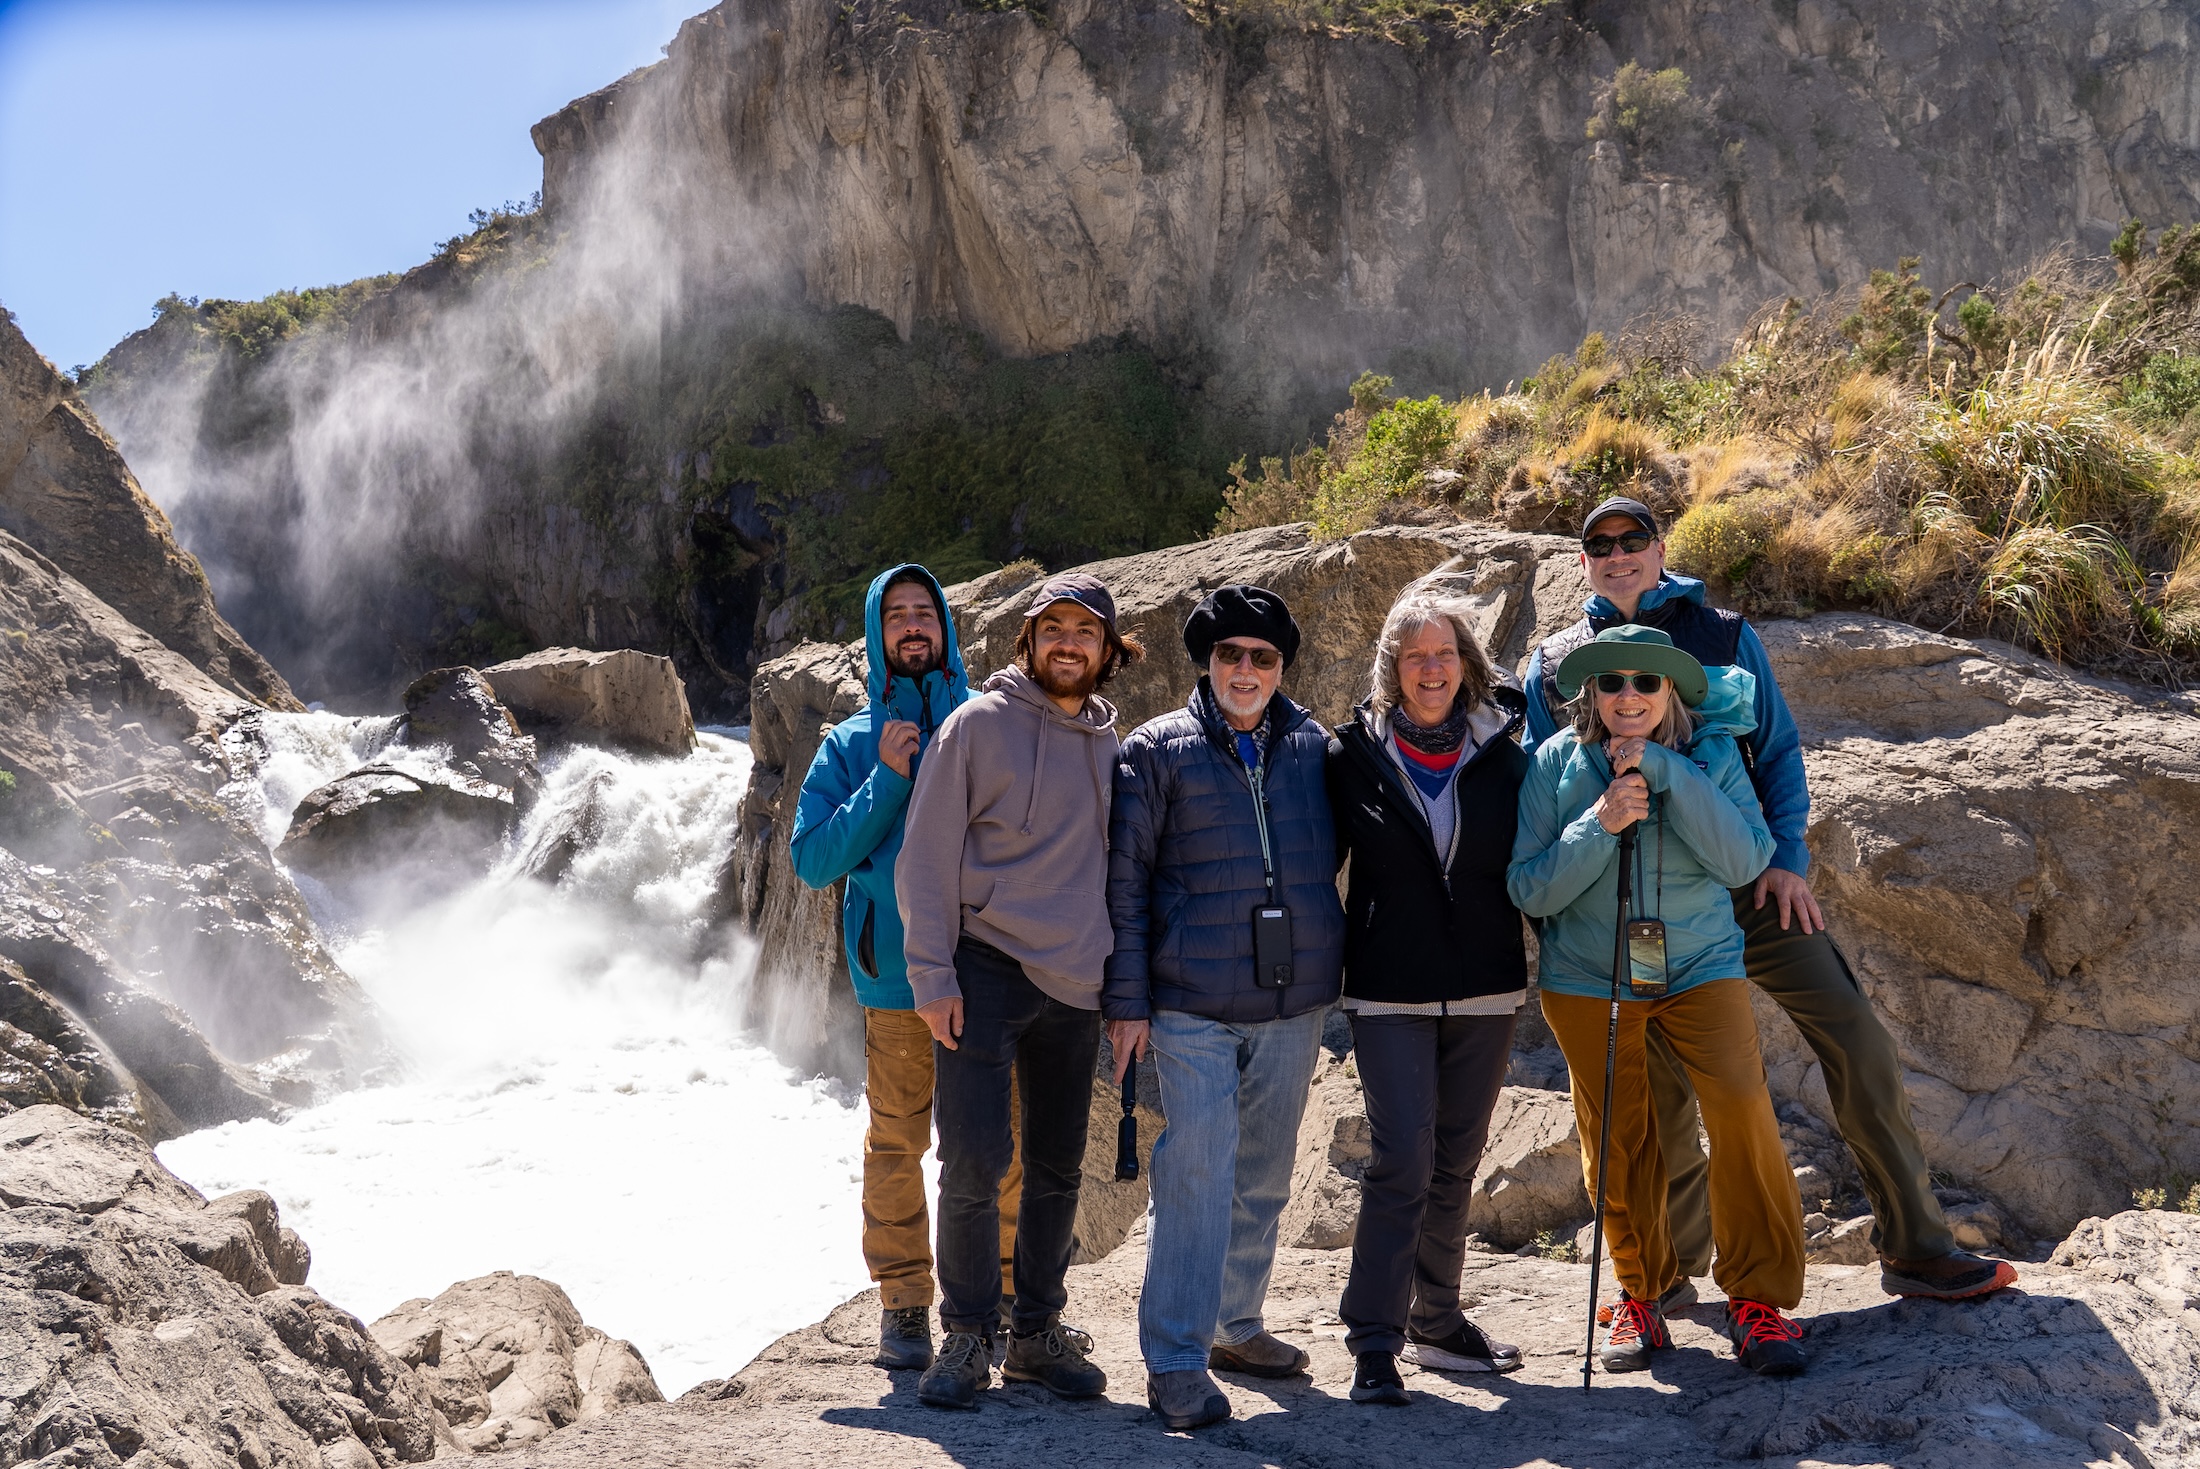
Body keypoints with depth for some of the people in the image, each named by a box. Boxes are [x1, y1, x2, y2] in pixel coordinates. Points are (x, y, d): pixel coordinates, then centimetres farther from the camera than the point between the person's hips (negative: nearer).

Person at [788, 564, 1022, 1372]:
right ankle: (902, 1301, 18)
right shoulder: (850, 744, 8)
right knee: (896, 1145, 5)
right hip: (894, 978, 0)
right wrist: (886, 781, -9)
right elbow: (812, 859, -1)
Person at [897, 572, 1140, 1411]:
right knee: (975, 1157, -11)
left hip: (1074, 985, 5)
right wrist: (931, 972, -12)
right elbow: (926, 857, -5)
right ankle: (967, 1336, 6)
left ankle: (1037, 1333, 24)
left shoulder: (1111, 746, 10)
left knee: (1057, 1168, 10)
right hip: (985, 966, -5)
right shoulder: (977, 725, -4)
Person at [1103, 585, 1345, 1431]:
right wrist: (1127, 999, -6)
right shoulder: (1158, 750, -1)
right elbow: (1126, 878, -2)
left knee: (1265, 1175, 14)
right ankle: (1176, 1359, 1)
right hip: (1193, 1006, -4)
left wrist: (1328, 965, 11)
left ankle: (1235, 1325, 30)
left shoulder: (1314, 749, 8)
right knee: (1196, 1172, -8)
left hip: (1294, 1004, 4)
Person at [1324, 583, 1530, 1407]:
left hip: (1486, 992, 3)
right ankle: (1373, 1344, -2)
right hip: (1391, 992, -3)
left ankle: (1436, 1322, 27)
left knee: (1455, 1162, 12)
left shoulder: (1501, 749, 3)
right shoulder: (1355, 755, -2)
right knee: (1402, 1158, -10)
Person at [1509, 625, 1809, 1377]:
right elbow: (1529, 890, -10)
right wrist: (1600, 824, -25)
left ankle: (1759, 1295, -2)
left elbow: (1745, 859, -19)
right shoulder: (1557, 762, -7)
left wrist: (1661, 769, -24)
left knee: (1742, 1104, -19)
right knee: (1616, 1142, 6)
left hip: (1701, 967, 0)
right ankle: (1640, 1292, 30)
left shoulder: (1711, 751, -5)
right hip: (1588, 976, 1)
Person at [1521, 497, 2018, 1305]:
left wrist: (1787, 857, -4)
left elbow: (1778, 750, 8)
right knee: (1660, 1090, 6)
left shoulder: (1723, 634, 8)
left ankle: (1916, 1249, 6)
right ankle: (1669, 1271, 24)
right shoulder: (1553, 668, 8)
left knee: (1859, 1044, -7)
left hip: (1748, 882, 0)